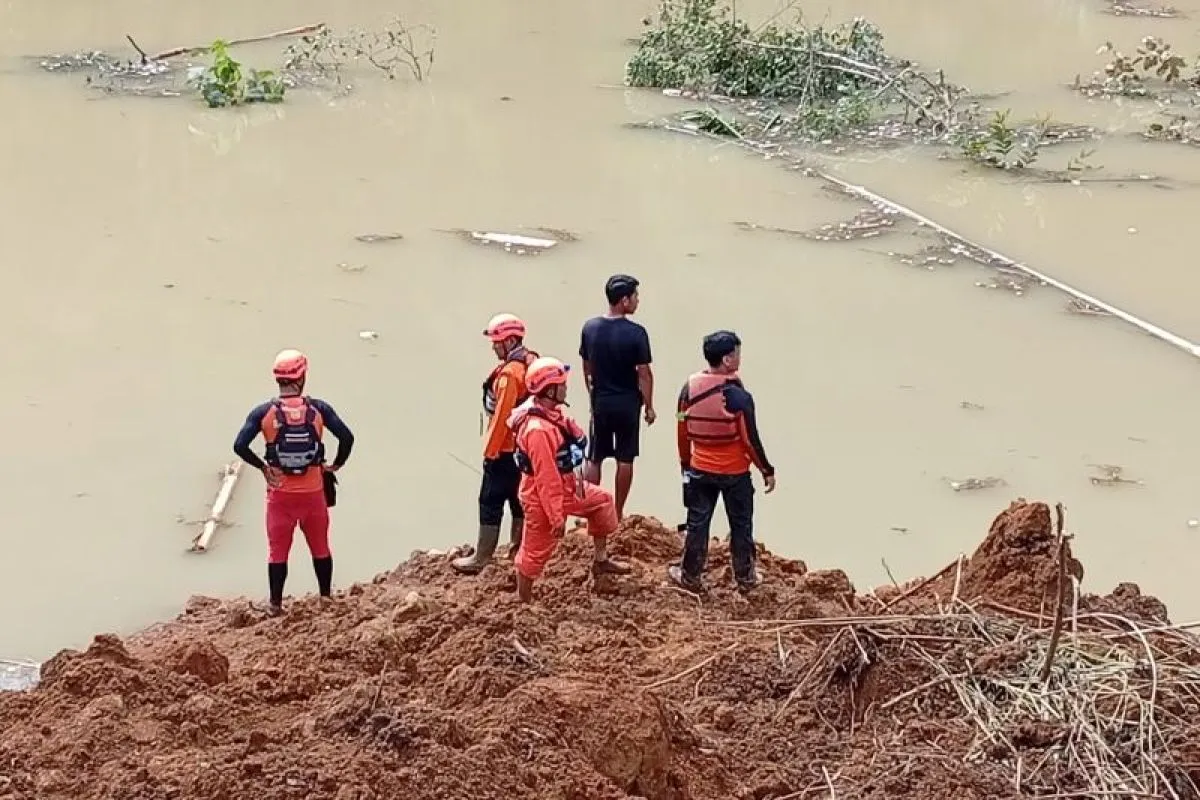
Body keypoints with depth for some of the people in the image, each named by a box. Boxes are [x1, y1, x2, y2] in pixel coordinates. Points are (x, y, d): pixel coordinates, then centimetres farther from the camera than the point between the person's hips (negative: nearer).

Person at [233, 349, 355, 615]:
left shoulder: (264, 412, -8)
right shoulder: (318, 409, -7)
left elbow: (240, 446, -13)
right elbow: (346, 437, -13)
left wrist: (263, 466, 0)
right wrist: (336, 464, 3)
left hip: (280, 492, -1)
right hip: (313, 491, 1)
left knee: (278, 551, 10)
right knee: (320, 548, 16)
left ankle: (276, 605, 13)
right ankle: (326, 600, 26)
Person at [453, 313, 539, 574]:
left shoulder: (509, 373, -23)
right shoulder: (532, 364, 5)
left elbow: (501, 416, -22)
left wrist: (490, 451, -14)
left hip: (505, 448, -9)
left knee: (491, 503, -1)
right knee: (519, 498, 17)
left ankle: (481, 558, 3)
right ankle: (518, 548, 25)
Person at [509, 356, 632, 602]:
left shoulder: (552, 412, -2)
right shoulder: (538, 430, -33)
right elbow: (545, 478, -29)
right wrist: (556, 516, -24)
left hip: (566, 487, 10)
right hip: (543, 498, -10)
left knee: (602, 501, 21)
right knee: (535, 552, 5)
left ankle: (600, 560, 31)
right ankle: (523, 602, 20)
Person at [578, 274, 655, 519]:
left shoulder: (590, 328, -3)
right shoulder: (636, 333, -16)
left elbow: (586, 368, 7)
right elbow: (644, 373, -13)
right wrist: (649, 407, -3)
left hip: (600, 401, 3)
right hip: (628, 402, -3)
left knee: (594, 459, 11)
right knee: (625, 459, 7)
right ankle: (618, 514, 12)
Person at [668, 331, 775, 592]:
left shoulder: (690, 388, -7)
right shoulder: (738, 396, -21)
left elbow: (682, 432, 2)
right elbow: (751, 439, -15)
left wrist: (685, 463, 17)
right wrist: (767, 471, -2)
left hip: (701, 470, 3)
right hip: (735, 472, -3)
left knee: (698, 522, 14)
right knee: (741, 524, 12)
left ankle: (690, 575, 22)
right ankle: (745, 577, 22)